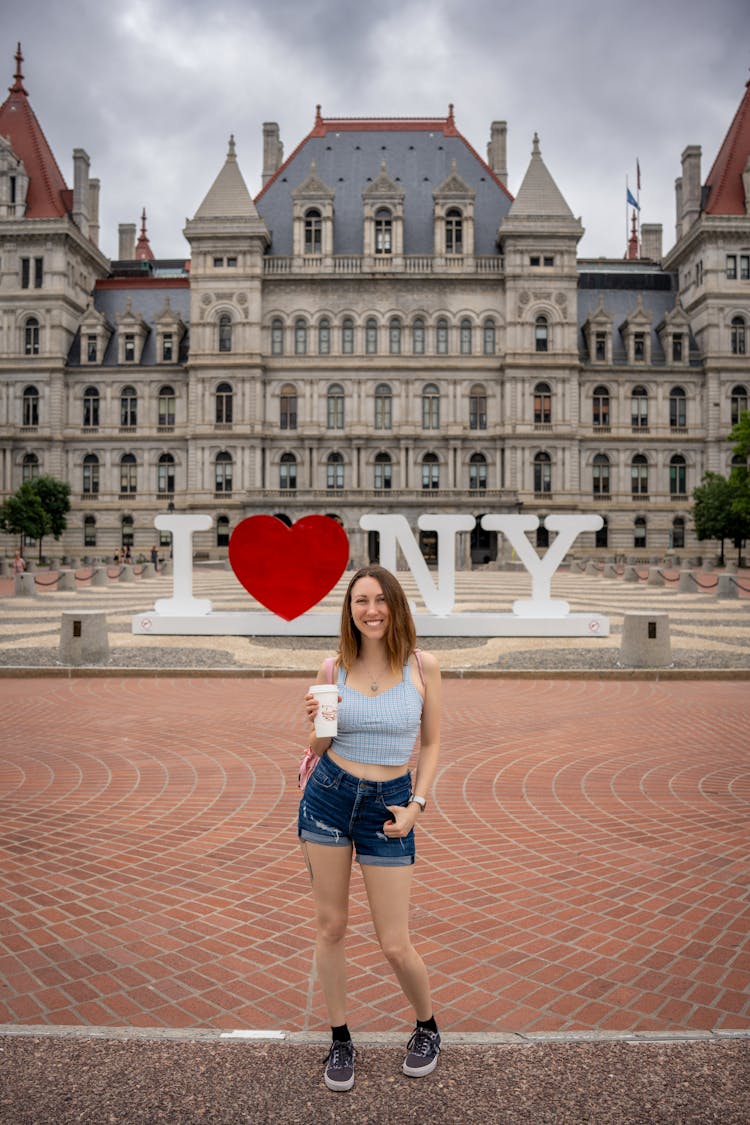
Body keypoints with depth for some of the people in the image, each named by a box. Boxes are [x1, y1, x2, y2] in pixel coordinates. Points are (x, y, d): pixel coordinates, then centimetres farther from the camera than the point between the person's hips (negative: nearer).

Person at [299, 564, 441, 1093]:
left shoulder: (423, 665, -6)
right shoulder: (334, 669, -2)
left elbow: (432, 743, 3)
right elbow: (320, 748, 6)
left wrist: (416, 804, -6)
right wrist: (315, 723, -15)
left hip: (389, 805, -2)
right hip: (328, 796, 2)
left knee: (395, 945, 3)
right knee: (331, 926, 11)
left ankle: (427, 1029, 33)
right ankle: (340, 1041, 32)